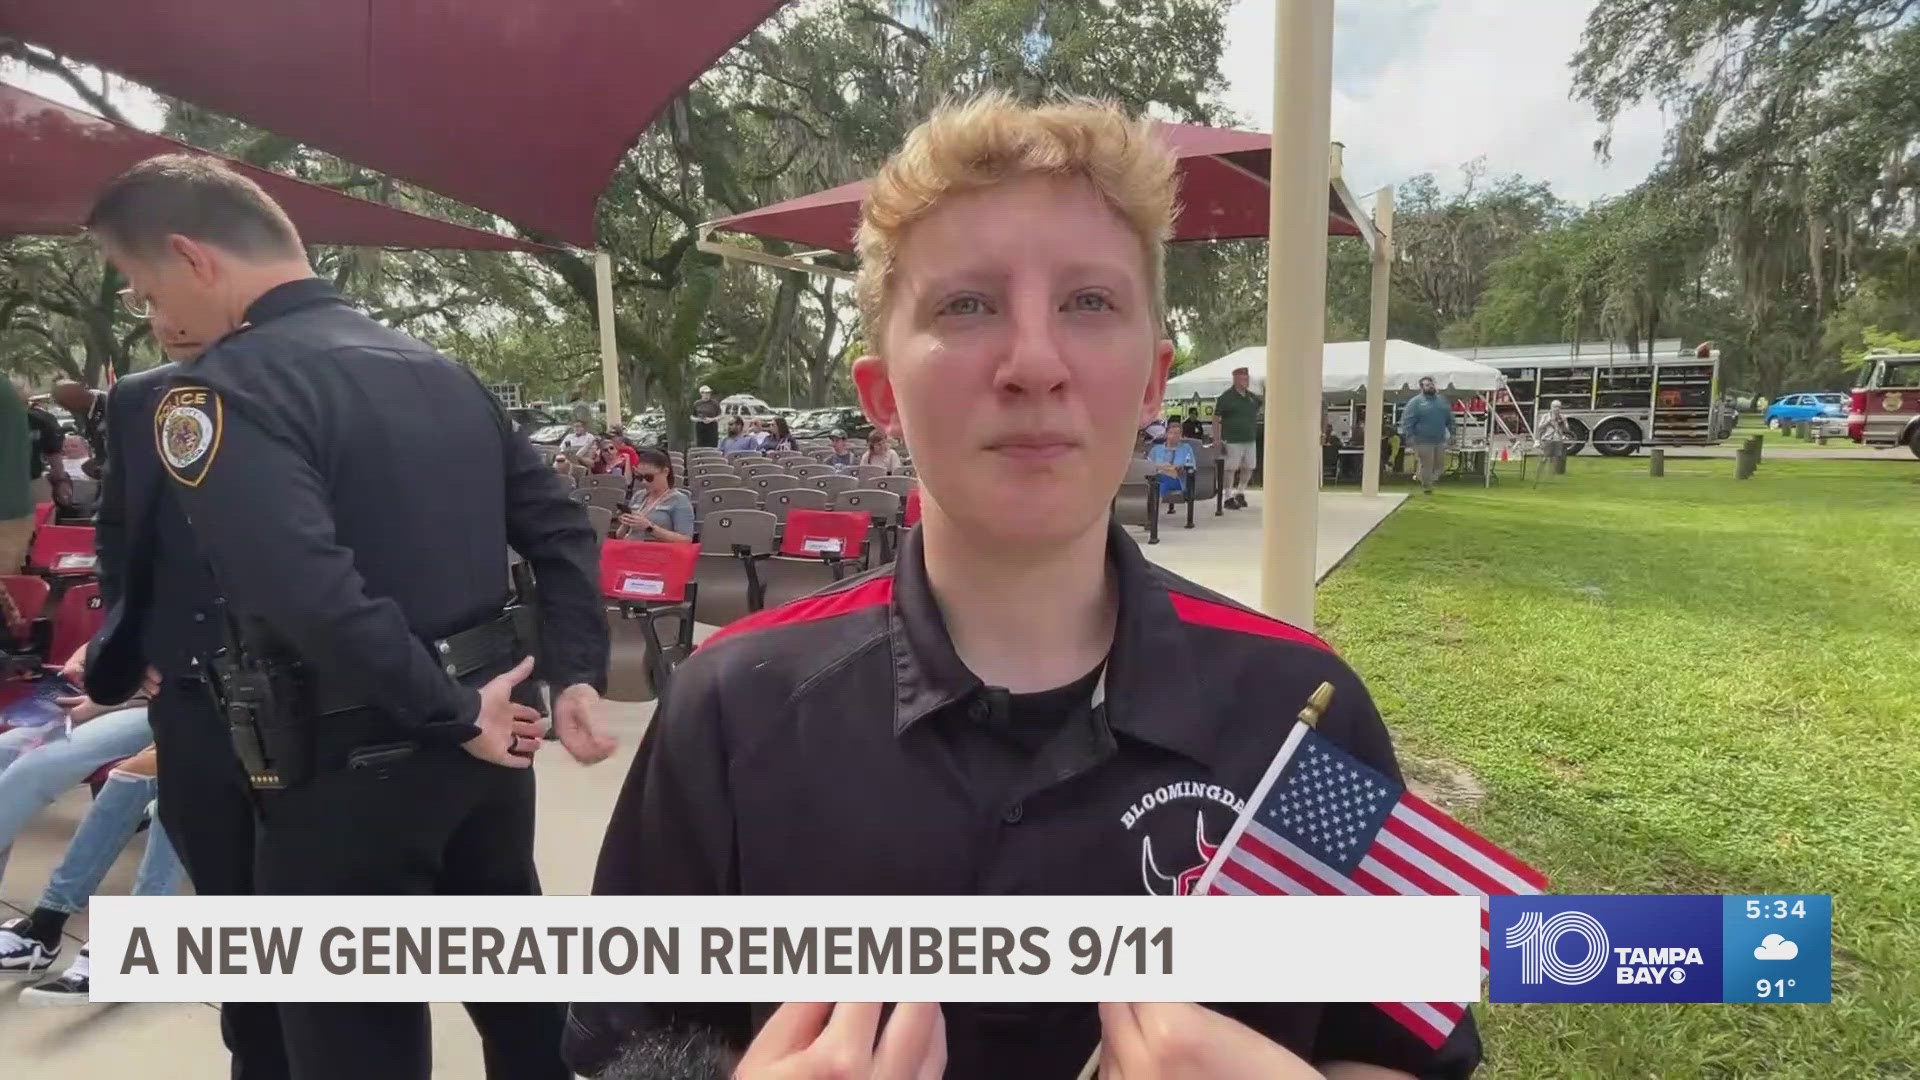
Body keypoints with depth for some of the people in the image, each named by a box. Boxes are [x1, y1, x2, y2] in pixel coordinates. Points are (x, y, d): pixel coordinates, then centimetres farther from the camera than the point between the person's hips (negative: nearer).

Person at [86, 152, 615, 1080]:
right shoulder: (438, 368, 8)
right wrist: (572, 676, 2)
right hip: (489, 733, 7)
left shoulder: (220, 391, -15)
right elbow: (560, 529, 7)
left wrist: (454, 717, -19)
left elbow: (309, 594, -29)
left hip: (347, 765, -7)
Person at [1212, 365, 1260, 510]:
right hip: (1232, 440, -7)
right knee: (1231, 469, -3)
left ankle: (1240, 493, 29)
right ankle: (1229, 498, 5)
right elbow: (1216, 418, -9)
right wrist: (1217, 439, -13)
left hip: (1250, 440, 7)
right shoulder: (1226, 397, -8)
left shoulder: (1252, 397, 11)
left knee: (1249, 468, 11)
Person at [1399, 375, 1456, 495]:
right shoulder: (1416, 402, -4)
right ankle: (1426, 486, 13)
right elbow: (1407, 420, -9)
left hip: (1440, 440, 6)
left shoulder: (1441, 400, 14)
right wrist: (1409, 436, -16)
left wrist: (1452, 432, 17)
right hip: (1423, 441, -6)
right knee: (1426, 465, -3)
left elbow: (1449, 418, 23)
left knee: (1440, 466, 8)